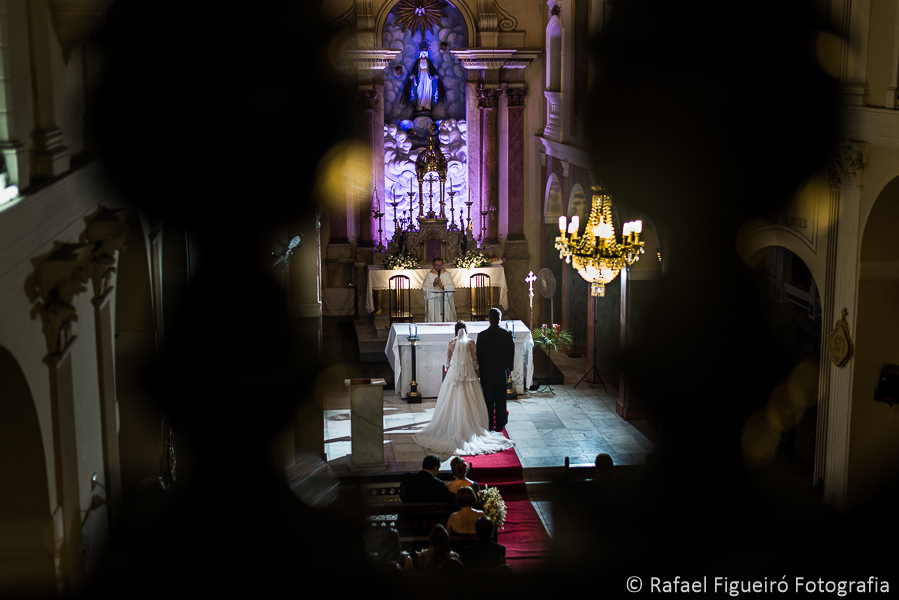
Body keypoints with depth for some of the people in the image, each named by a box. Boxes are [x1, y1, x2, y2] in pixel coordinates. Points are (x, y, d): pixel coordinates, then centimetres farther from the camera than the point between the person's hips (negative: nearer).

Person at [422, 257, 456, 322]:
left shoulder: (447, 274, 8)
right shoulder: (429, 275, 5)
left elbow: (452, 287, -1)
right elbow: (424, 289, -1)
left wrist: (443, 287, -19)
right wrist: (433, 284, -16)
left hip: (445, 302, 1)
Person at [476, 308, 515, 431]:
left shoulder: (482, 335, -12)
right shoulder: (507, 334, -5)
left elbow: (479, 354, -7)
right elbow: (511, 353, 2)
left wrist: (479, 369, 5)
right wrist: (509, 368, 14)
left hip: (487, 372, -2)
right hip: (502, 373, 2)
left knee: (488, 400, 5)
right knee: (501, 400, 10)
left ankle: (489, 425, 9)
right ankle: (500, 424, 14)